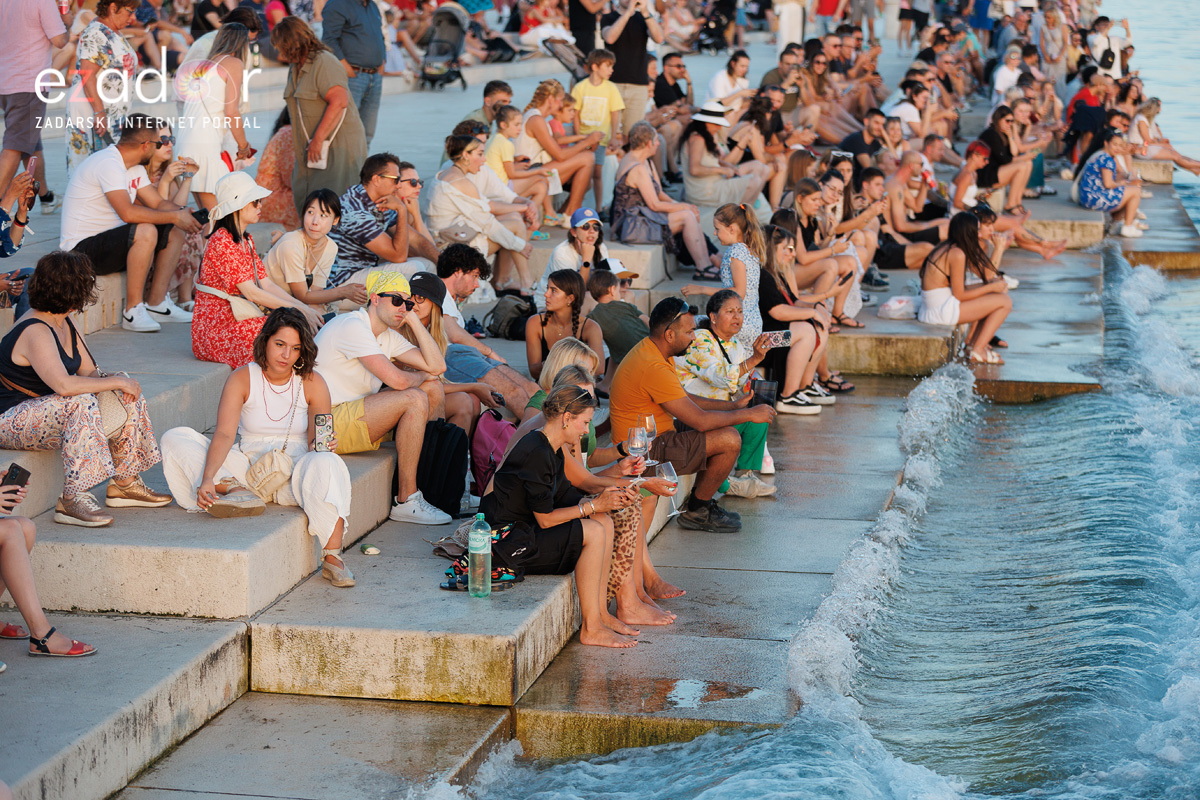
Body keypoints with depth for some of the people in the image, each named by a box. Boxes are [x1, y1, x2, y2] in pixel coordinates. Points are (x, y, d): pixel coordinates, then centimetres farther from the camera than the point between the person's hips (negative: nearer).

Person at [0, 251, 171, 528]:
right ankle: (72, 500, -32)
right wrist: (118, 382, -26)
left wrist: (120, 384, -12)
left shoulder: (64, 324, 8)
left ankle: (124, 484, 13)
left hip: (49, 411, 10)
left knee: (128, 398, 3)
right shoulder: (35, 332, -23)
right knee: (82, 404, -35)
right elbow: (64, 385, -37)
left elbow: (90, 372, 11)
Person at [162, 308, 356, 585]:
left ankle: (332, 556, -36)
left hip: (294, 467, -1)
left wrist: (320, 445, -28)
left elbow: (316, 442, -1)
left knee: (327, 464, -37)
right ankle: (234, 491, -33)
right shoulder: (242, 379, -3)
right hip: (247, 467, 1)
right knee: (174, 440, -15)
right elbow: (224, 434, -15)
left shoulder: (312, 383, -1)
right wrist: (207, 479, -31)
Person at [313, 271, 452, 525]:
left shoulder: (388, 336, 15)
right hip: (328, 424, -10)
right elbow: (397, 380, -23)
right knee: (415, 399, -23)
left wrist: (412, 319, 7)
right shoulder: (352, 326, -16)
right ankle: (406, 501, -18)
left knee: (433, 388, 5)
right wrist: (420, 376, 0)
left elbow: (437, 366, 9)